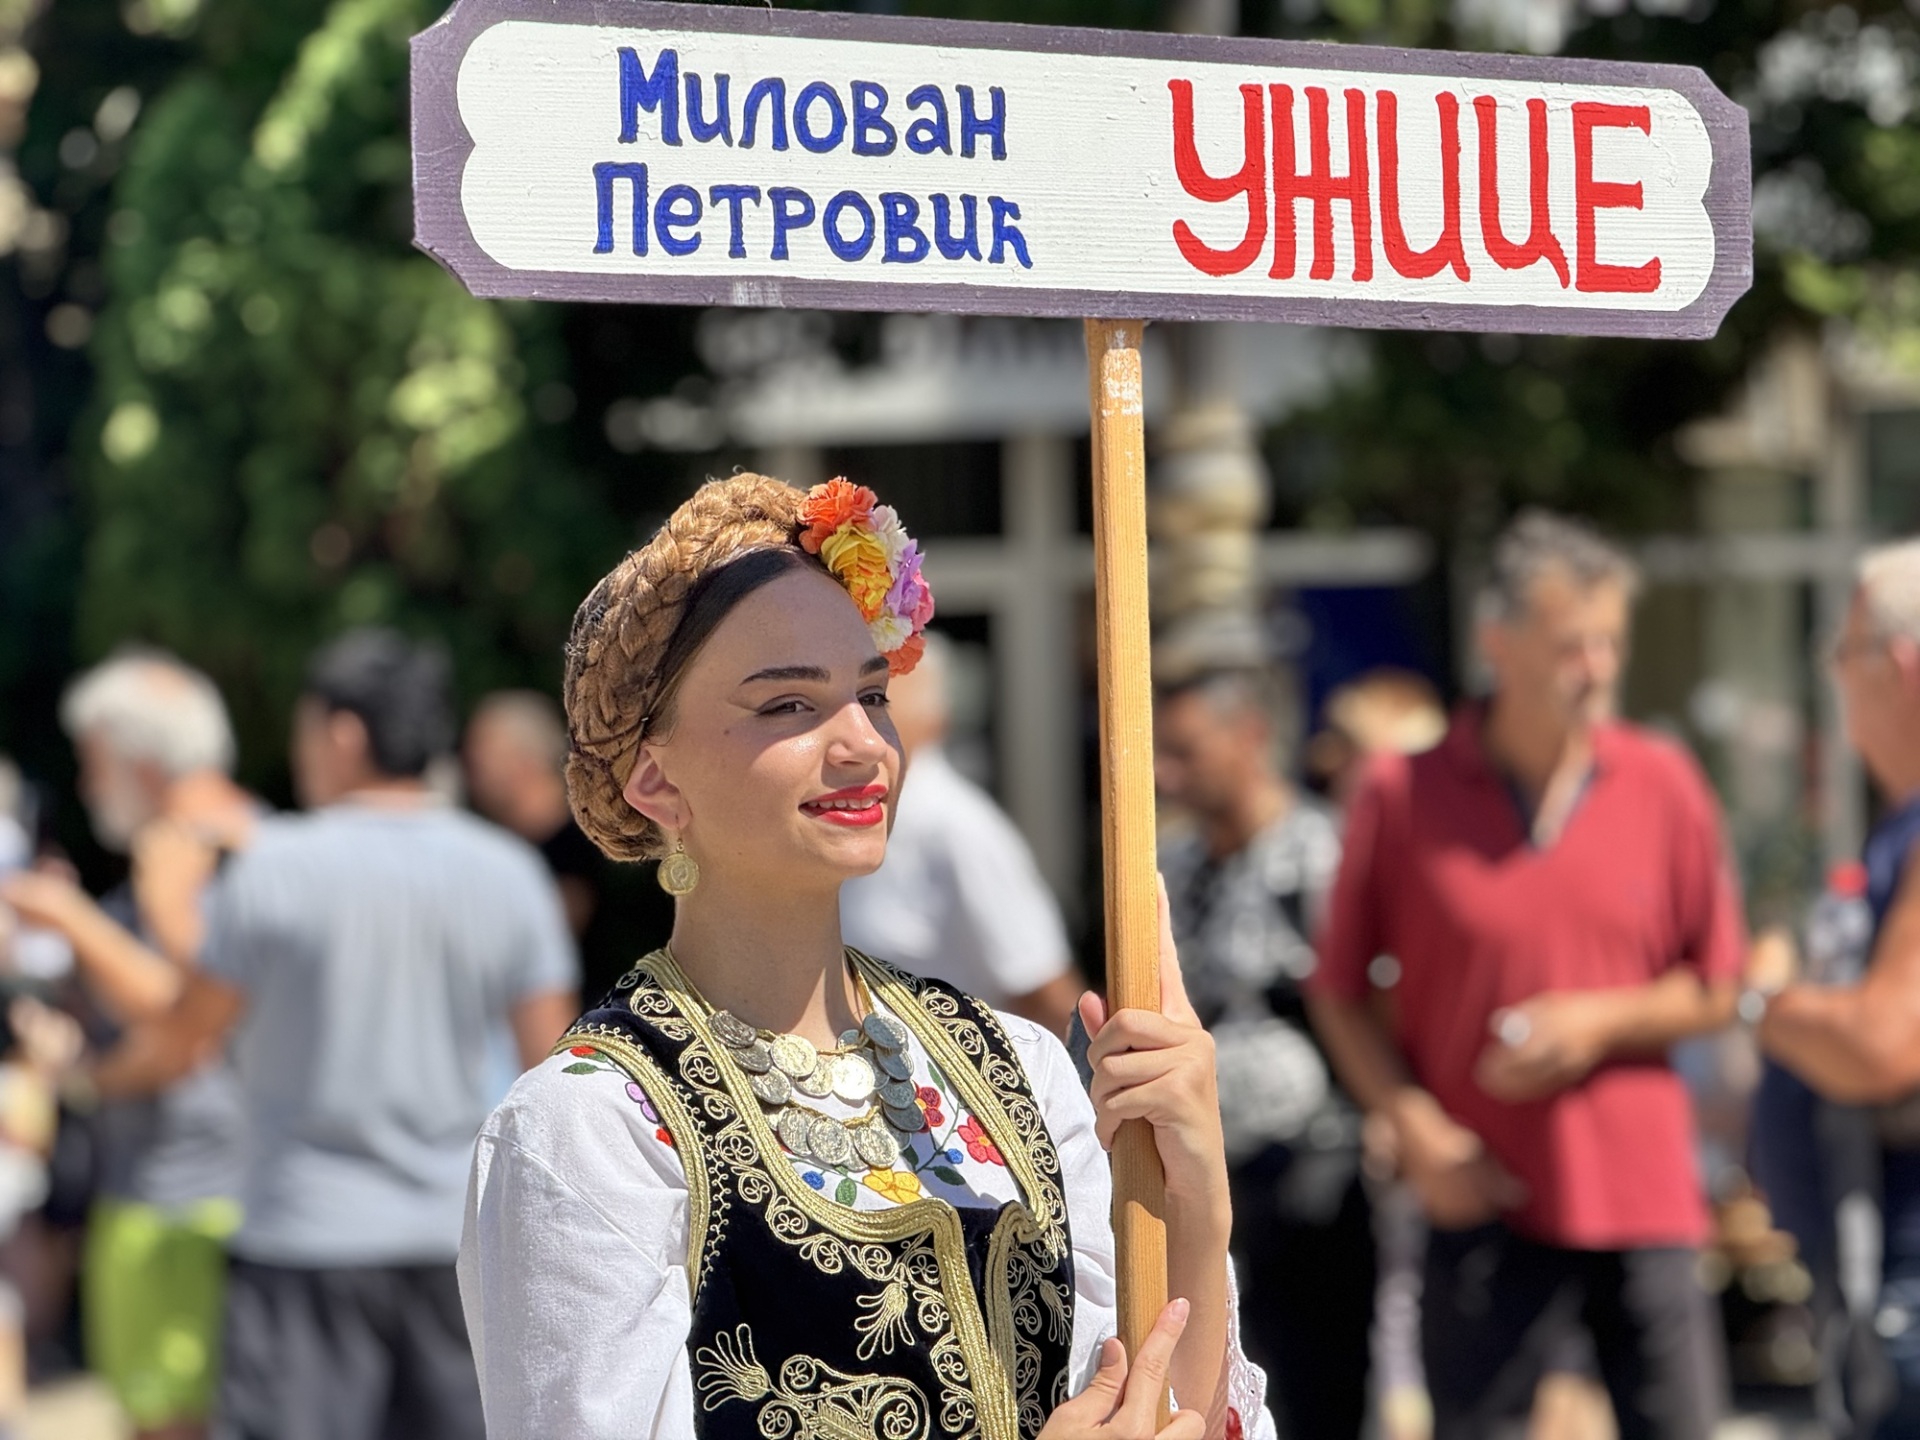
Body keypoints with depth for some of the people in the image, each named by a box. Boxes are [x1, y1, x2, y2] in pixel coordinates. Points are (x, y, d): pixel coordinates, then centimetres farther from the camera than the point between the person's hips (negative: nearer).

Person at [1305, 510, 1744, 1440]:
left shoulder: (1664, 786, 3)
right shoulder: (1401, 795, -2)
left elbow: (1718, 990, 8)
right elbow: (1340, 993, 4)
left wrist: (1600, 1021, -9)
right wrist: (1415, 1127, -8)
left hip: (1642, 1192, 2)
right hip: (1485, 1193, -1)